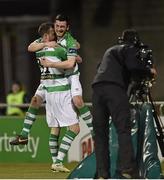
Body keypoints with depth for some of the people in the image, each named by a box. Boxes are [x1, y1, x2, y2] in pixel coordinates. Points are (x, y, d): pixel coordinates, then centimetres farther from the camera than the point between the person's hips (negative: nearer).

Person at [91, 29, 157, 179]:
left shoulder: (111, 50, 34)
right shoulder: (129, 49, 11)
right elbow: (133, 65, -7)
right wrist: (149, 71, 9)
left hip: (97, 88, 7)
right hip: (114, 88, -7)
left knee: (100, 133, 4)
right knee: (124, 130, -12)